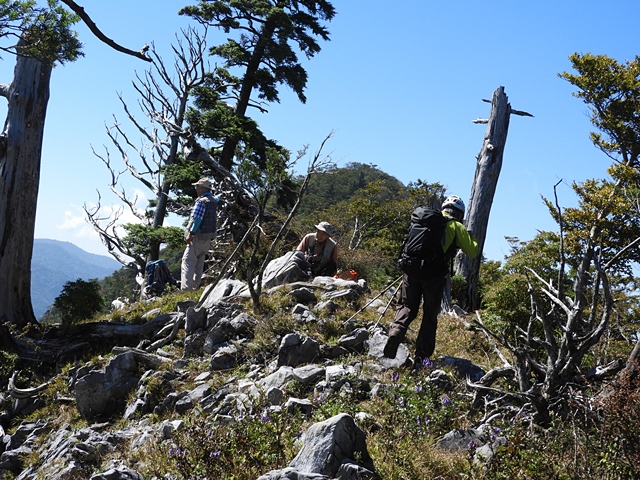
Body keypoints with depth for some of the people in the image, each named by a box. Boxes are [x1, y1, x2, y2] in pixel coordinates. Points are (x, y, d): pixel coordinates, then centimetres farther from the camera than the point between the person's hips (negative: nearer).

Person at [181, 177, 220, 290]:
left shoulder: (201, 201, -16)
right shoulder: (214, 200, 10)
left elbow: (197, 219, -22)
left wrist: (190, 234, -20)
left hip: (198, 237, -9)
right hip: (208, 239, 9)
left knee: (187, 262, -11)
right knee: (199, 265, 15)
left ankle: (186, 289, -20)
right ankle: (195, 288, 17)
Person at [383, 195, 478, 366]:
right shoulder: (457, 227, 9)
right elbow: (472, 252, 10)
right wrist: (472, 238, 28)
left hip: (412, 269, 3)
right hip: (435, 274, -3)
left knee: (407, 306, 12)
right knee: (430, 315, 8)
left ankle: (396, 331, -17)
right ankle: (422, 356, 5)